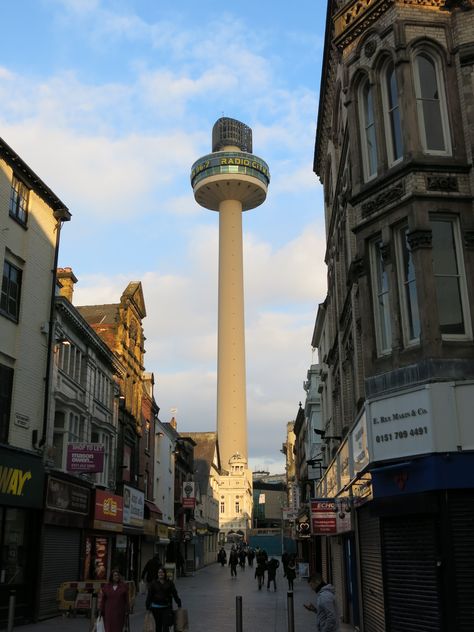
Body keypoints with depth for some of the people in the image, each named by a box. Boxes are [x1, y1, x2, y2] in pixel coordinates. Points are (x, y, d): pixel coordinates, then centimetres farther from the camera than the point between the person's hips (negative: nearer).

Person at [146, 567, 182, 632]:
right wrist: (147, 606, -1)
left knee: (166, 625, -7)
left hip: (166, 607, -1)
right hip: (156, 607, 1)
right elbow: (149, 595, 1)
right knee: (158, 625, 8)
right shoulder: (153, 583, 1)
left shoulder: (169, 583, 2)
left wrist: (179, 604, 7)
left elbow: (175, 594, 6)